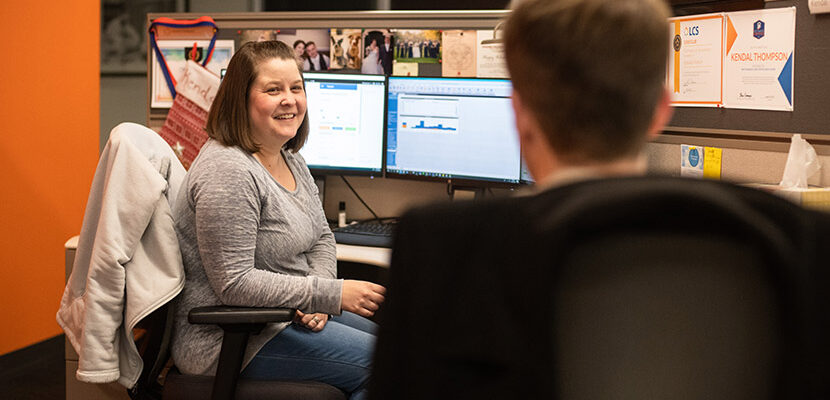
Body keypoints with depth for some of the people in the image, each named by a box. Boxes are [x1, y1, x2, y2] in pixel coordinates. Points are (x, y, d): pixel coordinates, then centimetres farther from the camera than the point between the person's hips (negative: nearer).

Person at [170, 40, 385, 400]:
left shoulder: (290, 158, 9)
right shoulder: (228, 171, -22)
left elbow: (321, 238, 16)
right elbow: (235, 284, -26)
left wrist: (316, 301, -5)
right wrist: (330, 294, -23)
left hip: (286, 315, 10)